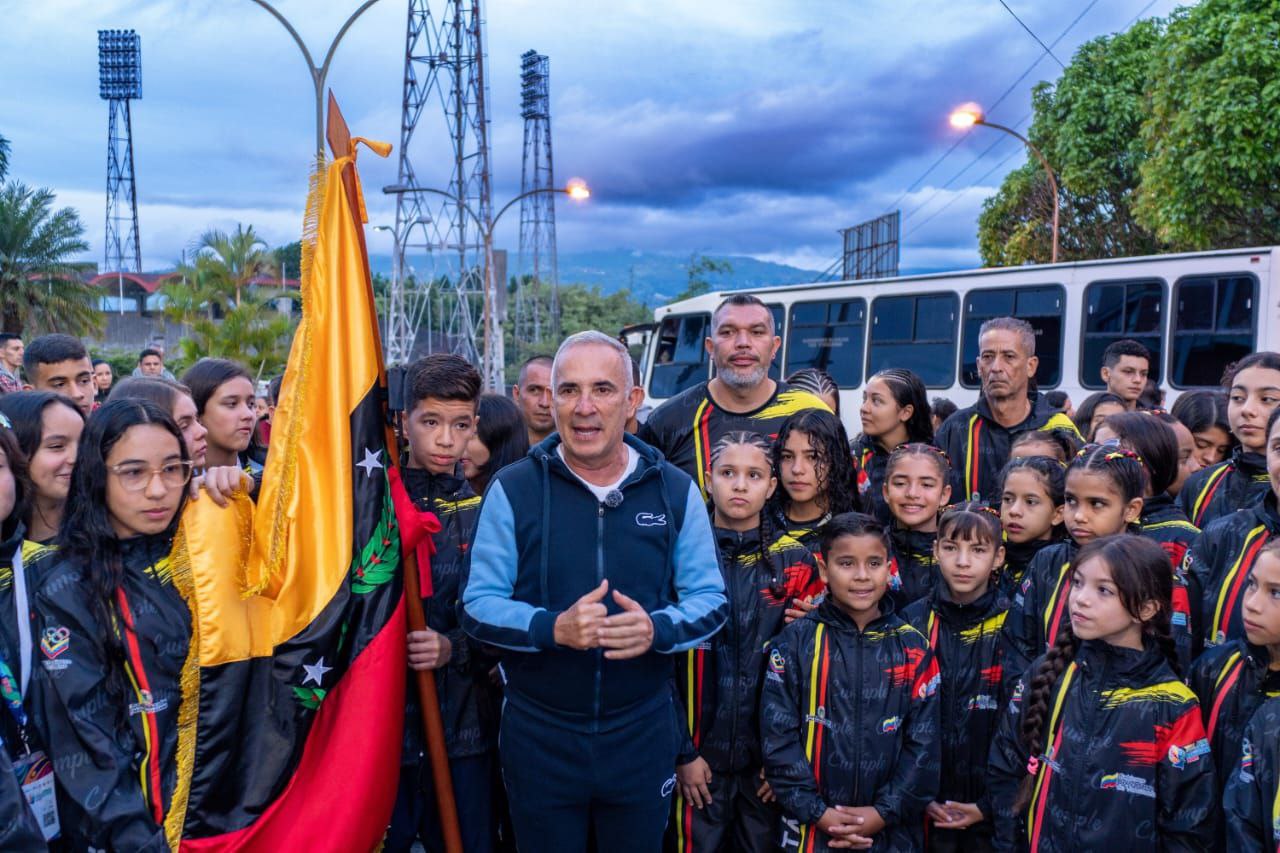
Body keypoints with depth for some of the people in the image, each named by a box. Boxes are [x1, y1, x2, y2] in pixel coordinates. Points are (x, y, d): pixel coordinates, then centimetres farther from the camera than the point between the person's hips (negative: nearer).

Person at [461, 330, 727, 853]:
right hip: (537, 734, -1)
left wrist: (657, 629, -22)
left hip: (643, 732, 2)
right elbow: (478, 606, -8)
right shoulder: (512, 489, -8)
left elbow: (711, 600, -1)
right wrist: (553, 628, -27)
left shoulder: (675, 490, -3)